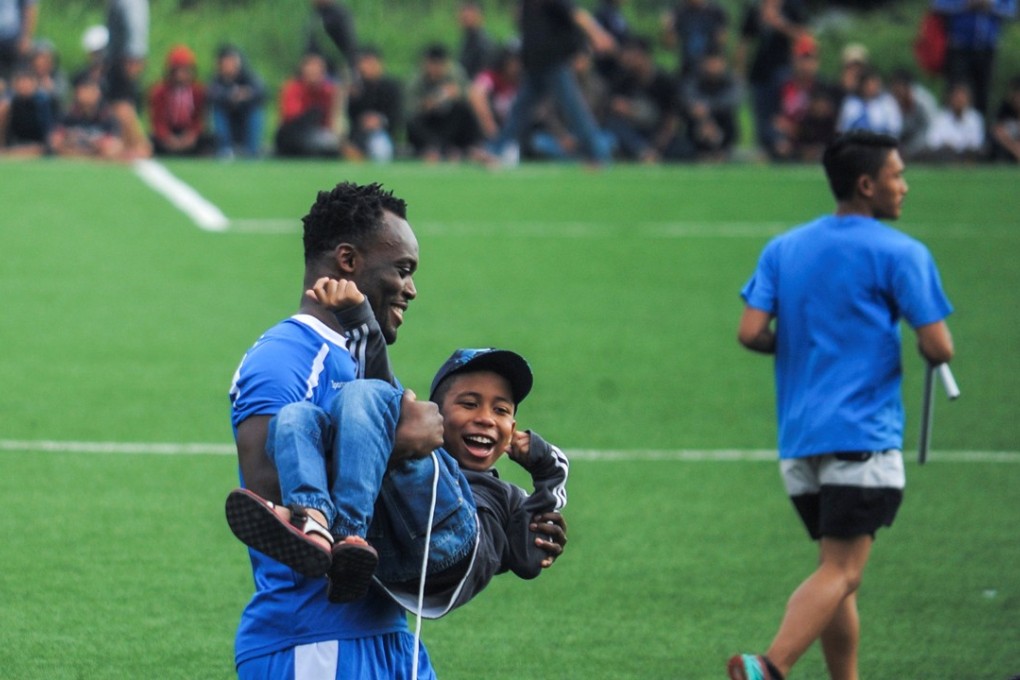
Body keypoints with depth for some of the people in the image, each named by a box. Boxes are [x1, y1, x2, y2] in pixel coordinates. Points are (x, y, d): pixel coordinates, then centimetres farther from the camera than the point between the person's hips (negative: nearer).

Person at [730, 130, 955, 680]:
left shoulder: (782, 249, 10)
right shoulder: (900, 254, -5)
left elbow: (751, 332, -1)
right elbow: (938, 348, -10)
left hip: (798, 439, 6)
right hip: (862, 437, -6)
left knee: (839, 572, 15)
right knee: (840, 572, -12)